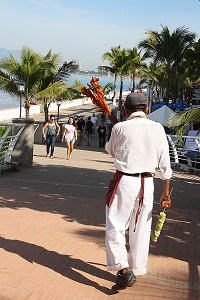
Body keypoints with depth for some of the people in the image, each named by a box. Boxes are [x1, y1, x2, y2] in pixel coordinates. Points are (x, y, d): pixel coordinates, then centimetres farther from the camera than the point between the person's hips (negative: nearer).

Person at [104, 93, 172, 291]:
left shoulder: (120, 128, -5)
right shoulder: (157, 128, 1)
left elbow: (111, 151, 15)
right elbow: (165, 163, 1)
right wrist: (165, 191, 7)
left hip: (124, 181, -3)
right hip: (147, 183, 4)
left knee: (115, 226, 4)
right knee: (141, 230, 13)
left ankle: (124, 270, -7)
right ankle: (135, 271, 26)